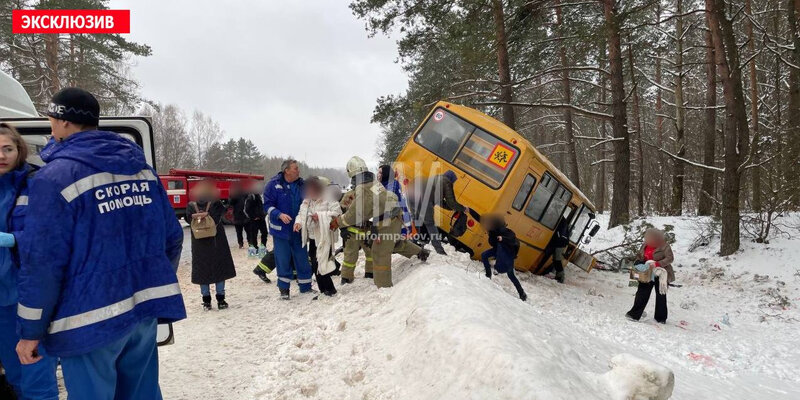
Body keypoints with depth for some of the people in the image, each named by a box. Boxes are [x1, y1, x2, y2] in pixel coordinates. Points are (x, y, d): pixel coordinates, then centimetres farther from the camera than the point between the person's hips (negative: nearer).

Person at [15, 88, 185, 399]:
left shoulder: (55, 177, -12)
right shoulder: (142, 168, 6)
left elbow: (41, 262, -15)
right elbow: (171, 236, 8)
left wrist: (31, 330, -4)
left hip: (91, 320, -6)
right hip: (145, 309, 6)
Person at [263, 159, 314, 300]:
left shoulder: (301, 184, 2)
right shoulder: (273, 184, -9)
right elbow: (268, 205, -9)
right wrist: (280, 215, -25)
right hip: (281, 229, -3)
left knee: (302, 258, 8)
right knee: (283, 259, 5)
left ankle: (305, 286, 20)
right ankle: (284, 288, 20)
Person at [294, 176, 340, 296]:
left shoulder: (328, 199, -9)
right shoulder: (307, 201, 13)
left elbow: (337, 213, -16)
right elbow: (301, 213, 14)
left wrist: (320, 216, -21)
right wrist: (298, 221, -7)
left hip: (324, 238, -7)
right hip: (312, 238, 8)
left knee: (319, 265, -10)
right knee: (314, 266, 11)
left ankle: (329, 289, 5)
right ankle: (323, 290, 22)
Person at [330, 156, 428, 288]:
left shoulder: (362, 189, -19)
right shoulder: (373, 182, 7)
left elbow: (355, 214, -18)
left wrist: (338, 222, -8)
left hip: (386, 224, -9)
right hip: (396, 218, 9)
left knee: (380, 254, 2)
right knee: (395, 242, 32)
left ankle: (384, 286, 9)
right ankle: (420, 252, 41)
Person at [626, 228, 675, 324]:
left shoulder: (664, 246, -15)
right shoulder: (646, 244, 3)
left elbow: (670, 258, -18)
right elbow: (640, 256, 14)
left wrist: (657, 264, -27)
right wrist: (639, 262, -5)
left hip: (660, 274, -4)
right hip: (647, 274, 5)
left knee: (661, 295, 11)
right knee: (642, 293, 0)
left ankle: (661, 318, 23)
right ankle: (635, 314, 1)